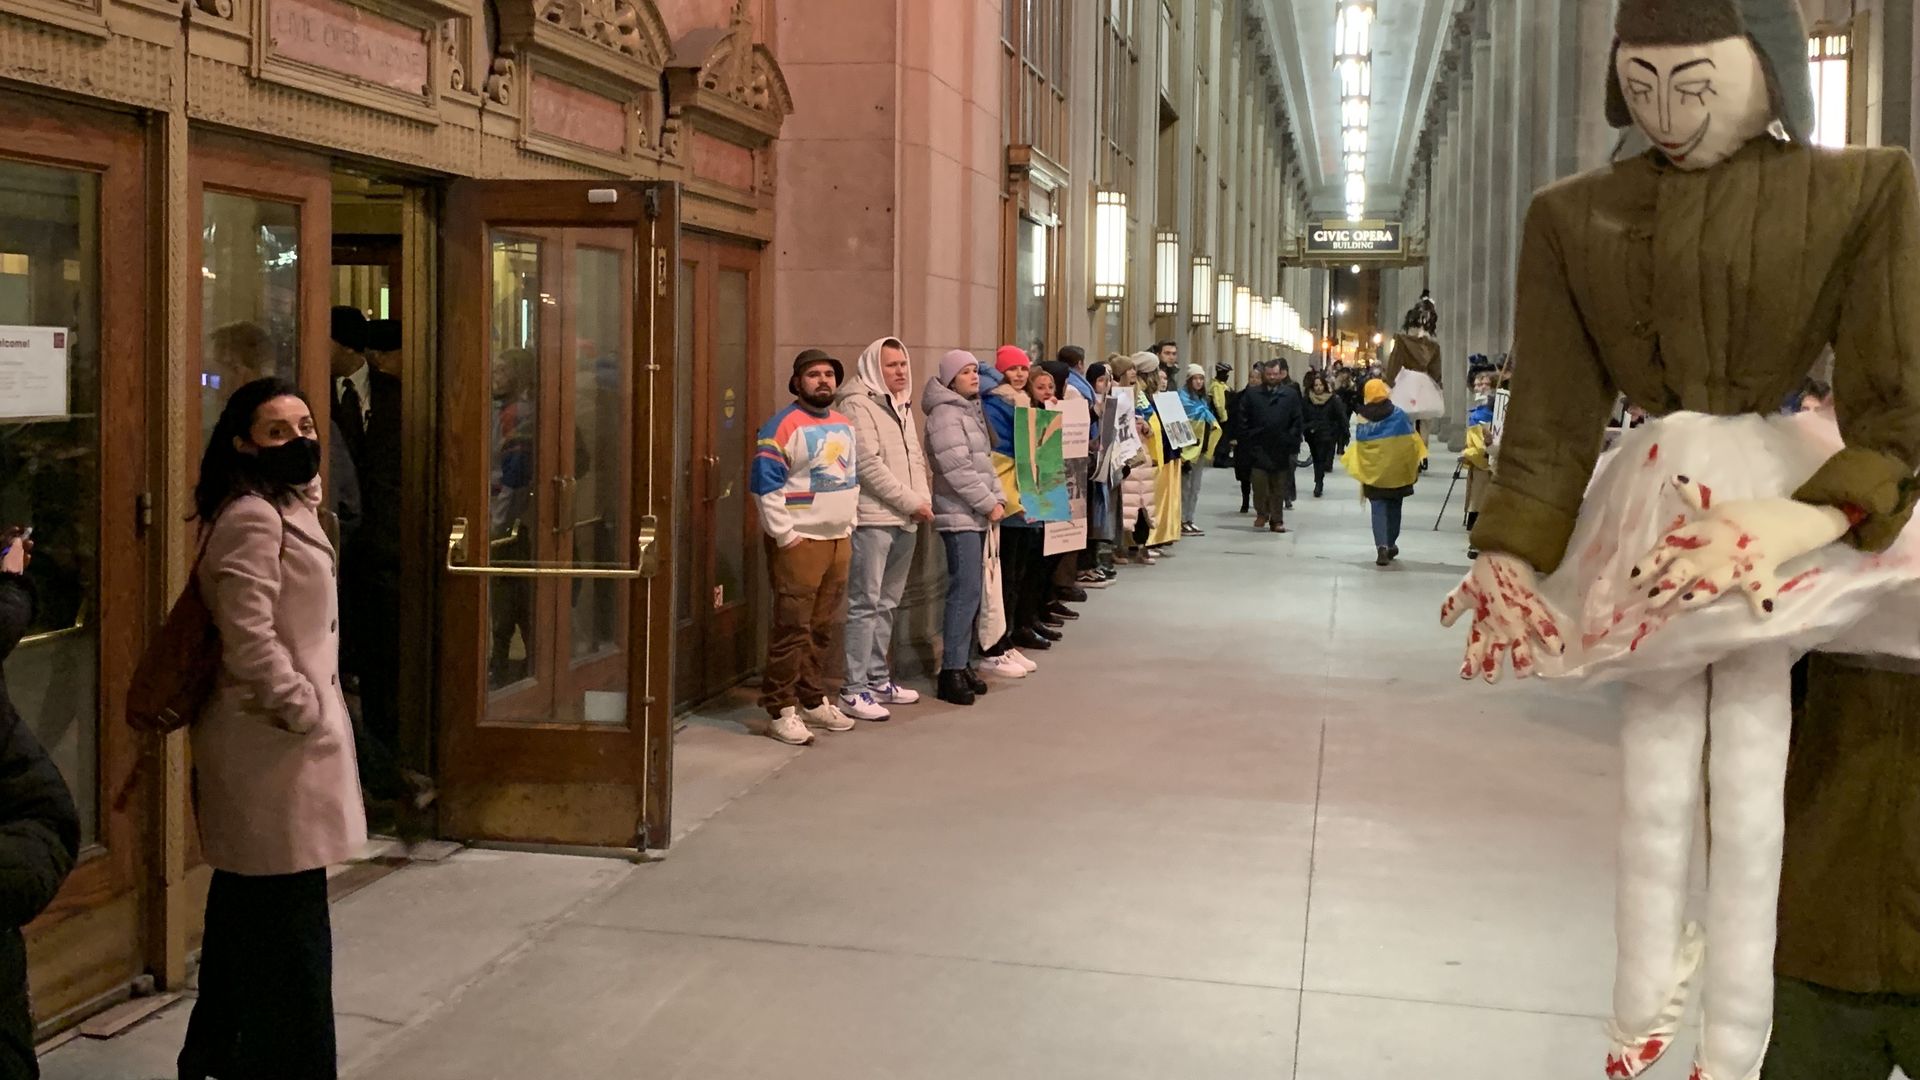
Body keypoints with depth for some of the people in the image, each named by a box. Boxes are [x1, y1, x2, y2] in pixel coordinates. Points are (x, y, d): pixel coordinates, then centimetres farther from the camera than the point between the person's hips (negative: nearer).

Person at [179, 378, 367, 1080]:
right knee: (288, 916, -5)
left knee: (248, 906, 19)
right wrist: (303, 711, -18)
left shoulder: (289, 508, 17)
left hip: (277, 734, 11)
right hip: (272, 739, -11)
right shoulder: (251, 519, -16)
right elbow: (249, 638, -25)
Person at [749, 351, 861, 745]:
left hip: (839, 539, 8)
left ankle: (814, 701, 24)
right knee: (792, 629, -7)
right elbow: (765, 483, -15)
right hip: (799, 542, -8)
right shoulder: (784, 425, -10)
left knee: (823, 628, 13)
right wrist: (784, 535, -17)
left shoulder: (844, 425, 15)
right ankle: (781, 710, -1)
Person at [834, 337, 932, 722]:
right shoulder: (858, 404, -8)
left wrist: (924, 499, 4)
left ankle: (878, 679, 21)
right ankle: (854, 690, -5)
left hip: (906, 520, 8)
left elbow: (916, 457, 21)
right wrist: (911, 502, -13)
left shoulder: (902, 406, 19)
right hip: (873, 518, -8)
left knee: (887, 603, 13)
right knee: (866, 604, -8)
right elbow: (869, 464, -15)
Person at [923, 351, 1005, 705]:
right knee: (965, 590, -12)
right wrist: (988, 504, -13)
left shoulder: (972, 412, 19)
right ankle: (951, 673, -10)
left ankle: (963, 663, 16)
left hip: (978, 516, 9)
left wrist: (998, 498, 7)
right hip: (959, 516, -9)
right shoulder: (945, 414, -12)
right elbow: (957, 469, -18)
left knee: (971, 592, 10)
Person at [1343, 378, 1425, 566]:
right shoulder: (1399, 416, -7)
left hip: (1373, 473, 0)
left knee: (1379, 510, 0)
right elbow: (1410, 443, -4)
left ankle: (1382, 546, -17)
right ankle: (1390, 545, 26)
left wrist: (1361, 475, 6)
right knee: (1393, 508, 17)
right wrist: (1414, 467, 7)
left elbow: (1359, 448, -3)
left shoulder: (1363, 421, -4)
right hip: (1397, 472, 0)